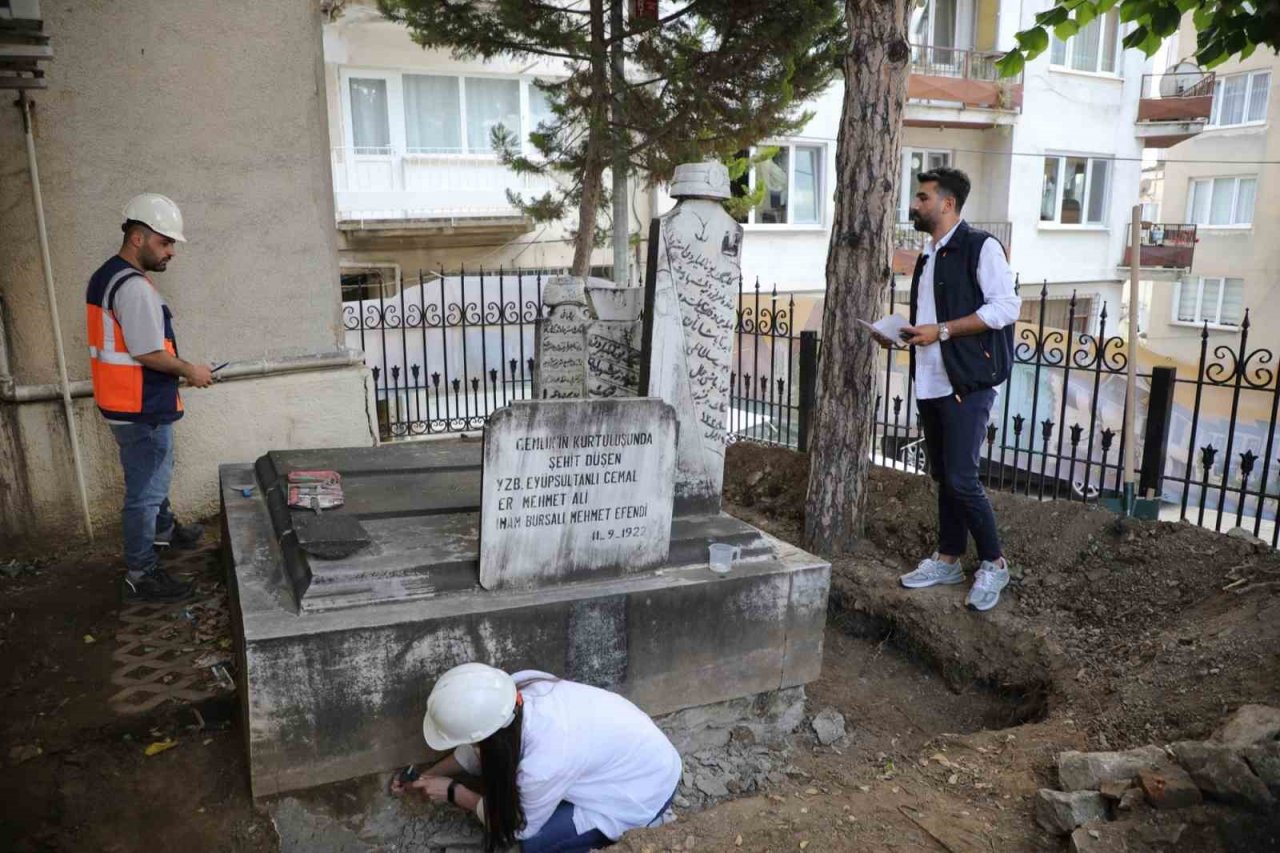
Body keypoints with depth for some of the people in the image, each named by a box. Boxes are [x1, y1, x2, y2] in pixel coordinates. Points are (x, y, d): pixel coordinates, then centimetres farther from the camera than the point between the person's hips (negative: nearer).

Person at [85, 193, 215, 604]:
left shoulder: (106, 276, 11)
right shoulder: (135, 286, -23)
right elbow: (149, 353, -25)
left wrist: (177, 369, 15)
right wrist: (189, 370, -10)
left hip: (126, 403, 10)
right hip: (141, 411, -10)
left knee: (155, 474, 29)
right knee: (144, 490, 0)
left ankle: (163, 529, 50)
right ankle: (141, 576, 10)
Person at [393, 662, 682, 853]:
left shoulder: (544, 763, -36)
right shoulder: (517, 689, -19)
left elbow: (520, 826, -14)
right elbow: (479, 749, 4)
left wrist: (453, 792, -7)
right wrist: (427, 776, 8)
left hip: (648, 784, -7)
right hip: (634, 747, 7)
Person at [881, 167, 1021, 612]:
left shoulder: (980, 247, -8)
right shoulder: (929, 256, 18)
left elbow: (1006, 307, -16)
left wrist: (941, 331, -19)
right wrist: (901, 333, 7)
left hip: (967, 382, -8)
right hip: (930, 383, 8)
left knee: (961, 479, -9)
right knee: (942, 476, 13)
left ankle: (994, 563, 9)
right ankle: (948, 559, 24)